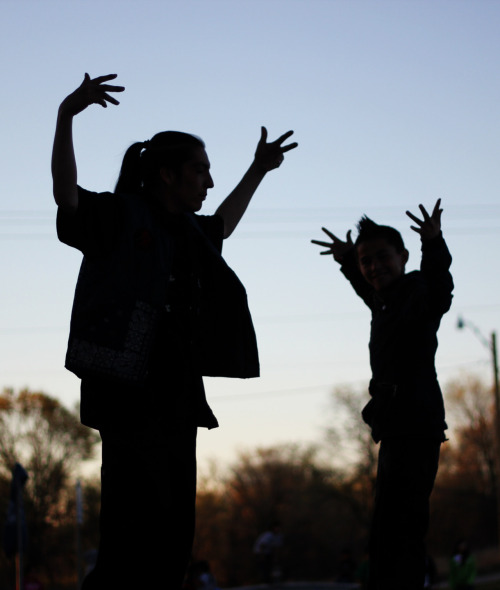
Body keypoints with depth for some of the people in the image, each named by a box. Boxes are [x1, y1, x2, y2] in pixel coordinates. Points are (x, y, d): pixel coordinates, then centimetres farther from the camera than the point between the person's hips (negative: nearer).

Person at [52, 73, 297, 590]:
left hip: (176, 397, 9)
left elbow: (221, 227, 43)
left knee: (175, 523, 6)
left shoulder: (186, 231, 21)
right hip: (128, 388, -9)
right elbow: (66, 195, -19)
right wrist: (66, 116, -29)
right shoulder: (120, 215, -2)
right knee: (141, 514, -17)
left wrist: (258, 171, 43)